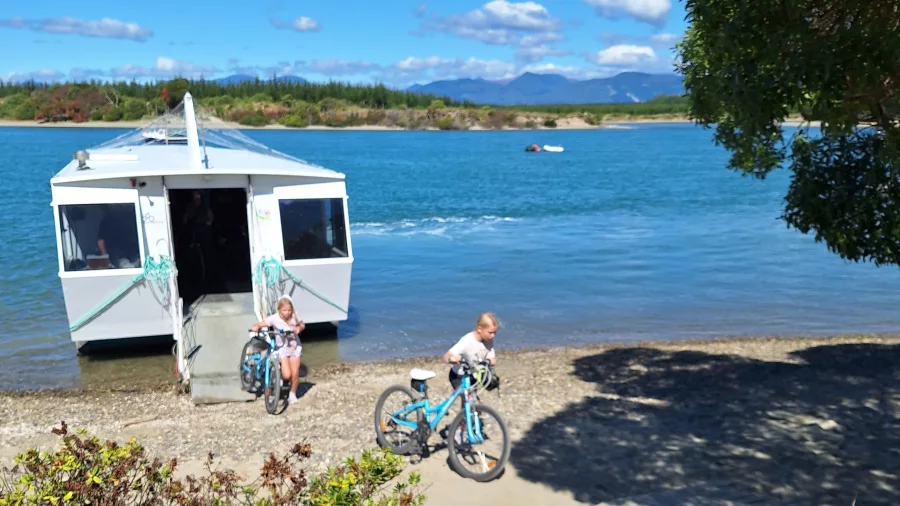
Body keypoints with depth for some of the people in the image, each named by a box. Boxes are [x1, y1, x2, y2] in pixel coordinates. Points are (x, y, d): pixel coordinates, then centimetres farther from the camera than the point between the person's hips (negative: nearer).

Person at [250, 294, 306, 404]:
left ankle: (292, 394, 23)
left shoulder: (294, 316, -9)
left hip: (294, 347, 2)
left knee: (295, 374, -2)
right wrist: (255, 327, -42)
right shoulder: (274, 318, -17)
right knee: (287, 375, -16)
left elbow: (302, 325, 7)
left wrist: (299, 328, -15)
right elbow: (260, 324, -19)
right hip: (282, 348, -2)